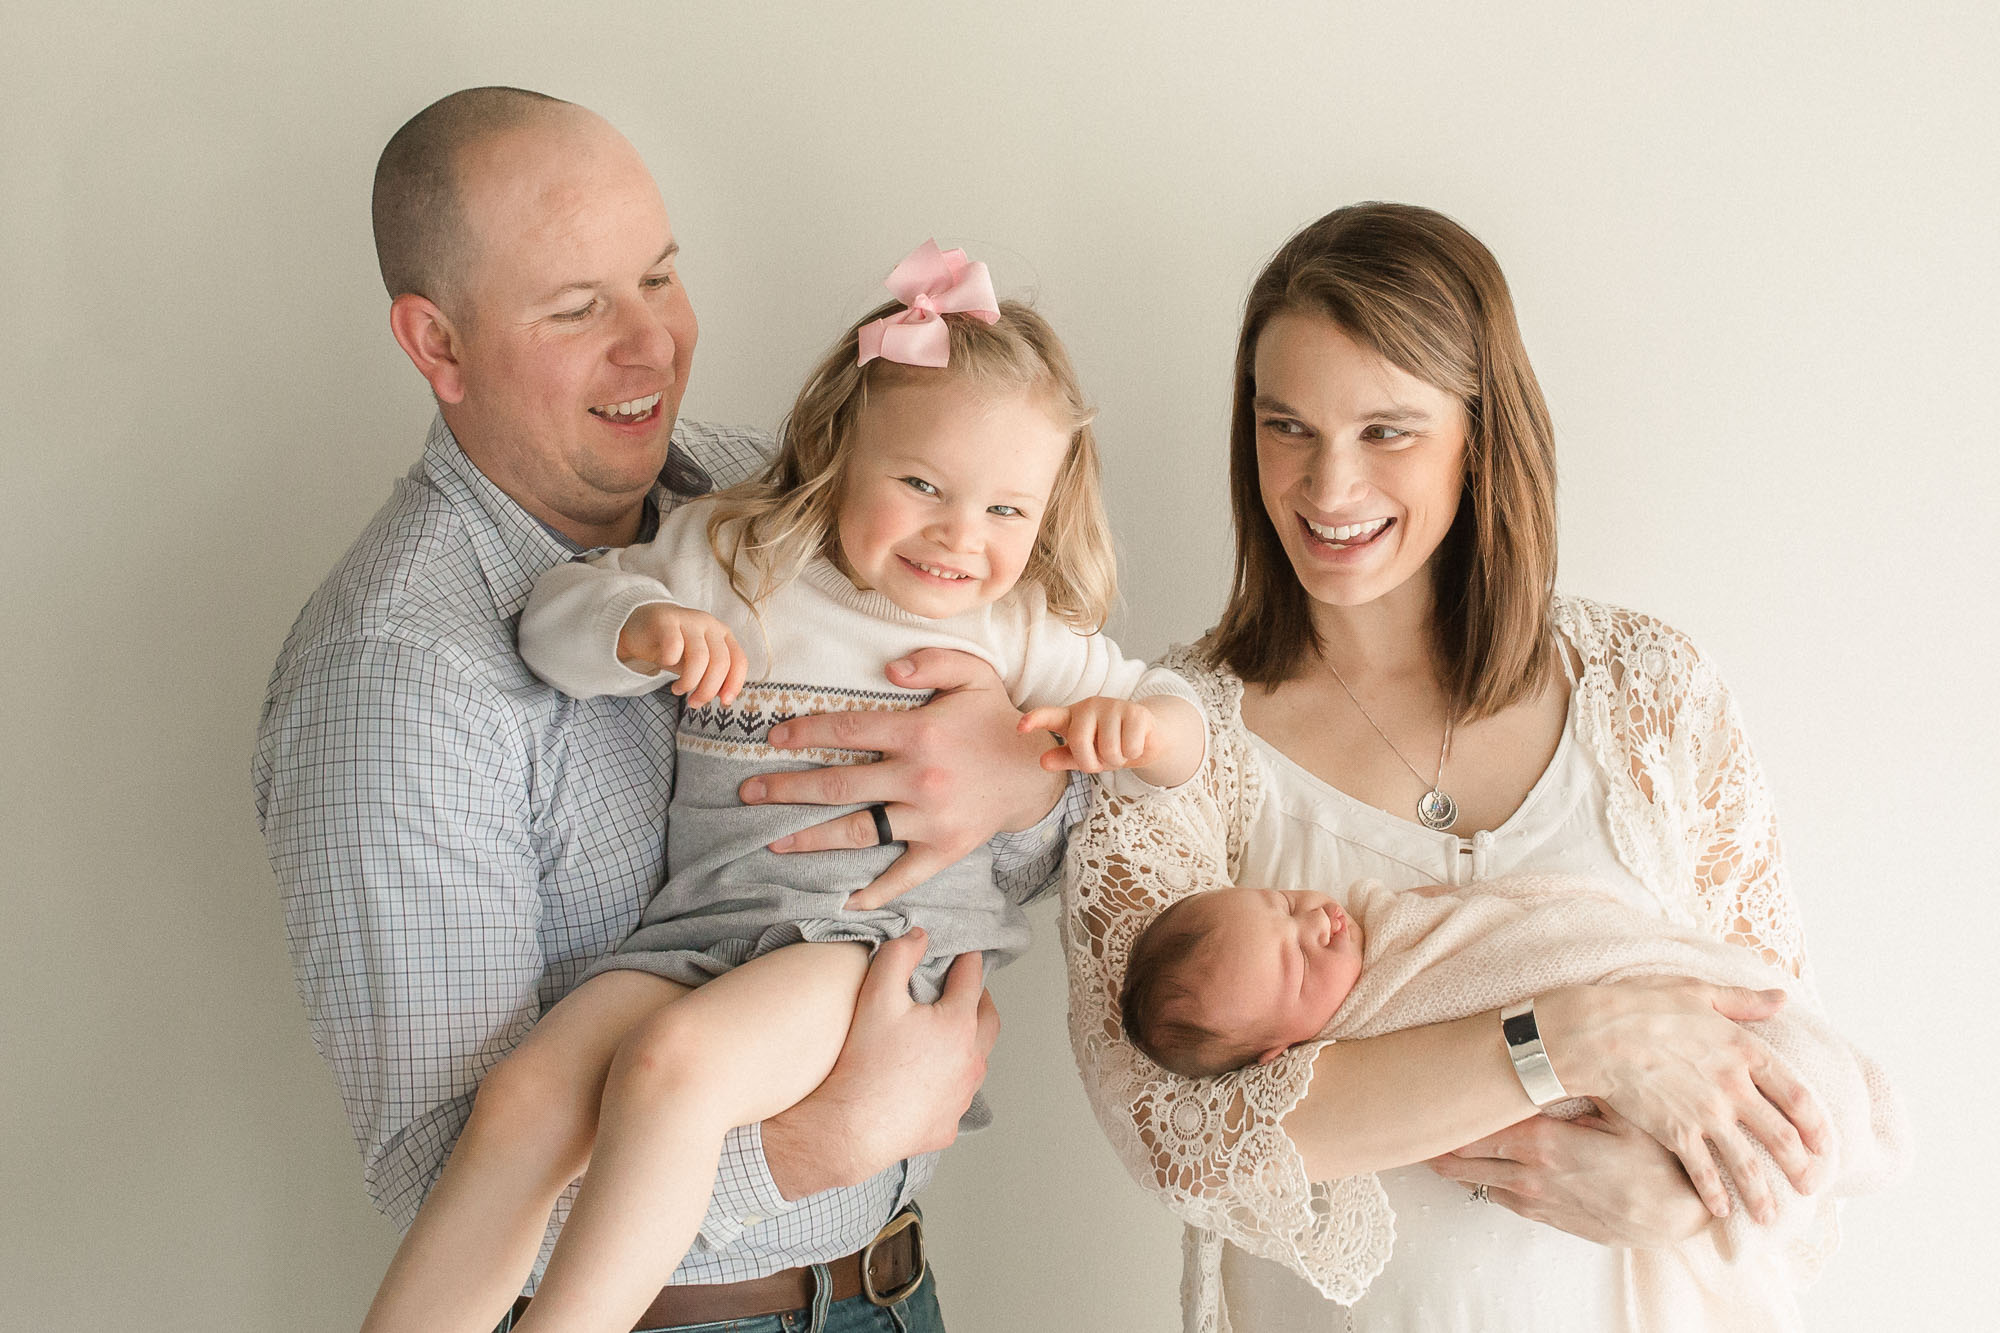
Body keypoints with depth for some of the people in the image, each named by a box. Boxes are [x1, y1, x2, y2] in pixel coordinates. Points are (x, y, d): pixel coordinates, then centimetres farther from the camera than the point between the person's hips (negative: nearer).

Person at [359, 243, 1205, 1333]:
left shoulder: (1018, 632, 9)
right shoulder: (730, 561, 9)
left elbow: (1179, 726, 12)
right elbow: (554, 621, 4)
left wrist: (1138, 723, -13)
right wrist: (643, 624, -19)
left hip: (890, 934, -2)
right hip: (705, 918, 3)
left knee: (674, 1059, -31)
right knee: (526, 1096, -20)